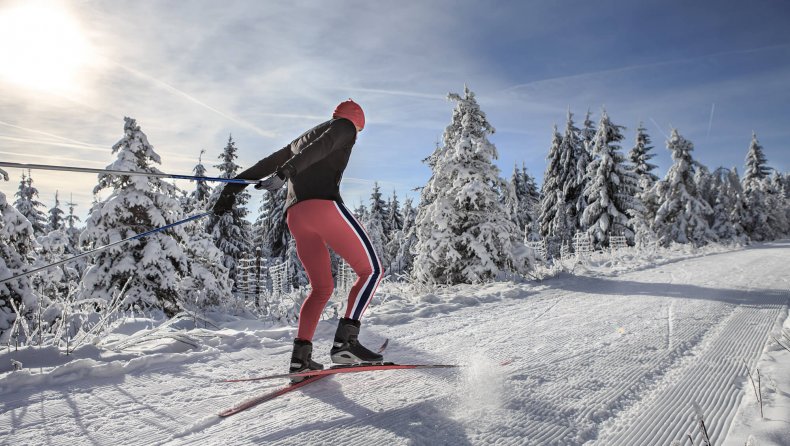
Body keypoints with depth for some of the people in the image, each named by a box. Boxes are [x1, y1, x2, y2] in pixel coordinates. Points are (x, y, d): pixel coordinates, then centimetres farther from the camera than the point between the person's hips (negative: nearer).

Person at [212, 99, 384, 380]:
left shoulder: (301, 138, 35)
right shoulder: (344, 126, 13)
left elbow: (267, 163, 30)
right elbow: (319, 148, -7)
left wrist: (233, 188, 28)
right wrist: (286, 172, -22)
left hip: (295, 215, 8)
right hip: (323, 204, -7)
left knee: (322, 288, 14)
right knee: (371, 270, -1)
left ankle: (300, 355, 3)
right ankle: (345, 341, -15)